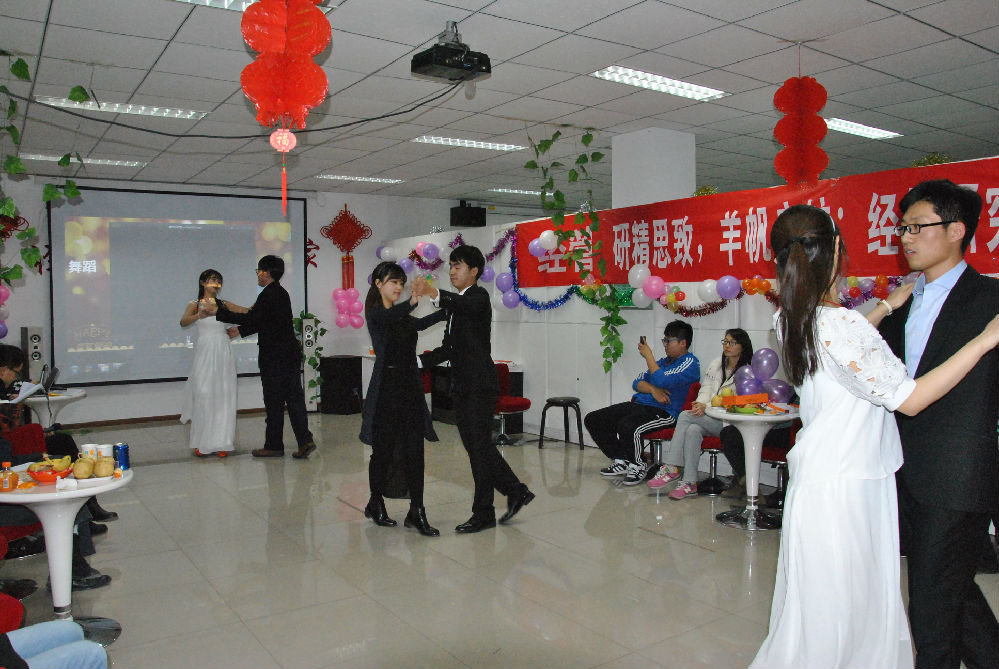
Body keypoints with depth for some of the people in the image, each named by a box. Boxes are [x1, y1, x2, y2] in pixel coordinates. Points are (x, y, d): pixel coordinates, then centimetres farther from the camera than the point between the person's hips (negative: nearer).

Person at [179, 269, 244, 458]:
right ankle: (202, 443, 4)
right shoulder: (195, 304, 6)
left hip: (223, 352, 3)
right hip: (205, 352, -3)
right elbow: (183, 322, -14)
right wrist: (200, 314, -30)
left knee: (223, 396, 0)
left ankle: (221, 442, 5)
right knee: (203, 395, -5)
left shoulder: (223, 304, 14)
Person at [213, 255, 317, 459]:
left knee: (274, 402, 1)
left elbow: (251, 319, -18)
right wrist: (240, 330, 24)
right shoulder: (281, 293, 15)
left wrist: (219, 312, -11)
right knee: (294, 398, 7)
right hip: (290, 355, 8)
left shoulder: (268, 295, -14)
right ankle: (305, 440, 3)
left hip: (275, 357, -8)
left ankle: (274, 446, 10)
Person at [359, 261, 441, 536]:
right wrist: (413, 302, -46)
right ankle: (376, 504, 25)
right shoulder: (375, 313, -7)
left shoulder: (403, 317, 17)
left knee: (414, 451, 1)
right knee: (383, 449, 5)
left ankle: (417, 511, 5)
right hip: (387, 386, -6)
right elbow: (391, 317, -27)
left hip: (410, 385, 6)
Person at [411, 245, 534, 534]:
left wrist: (434, 293, -52)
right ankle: (516, 492, 27)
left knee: (478, 447, -3)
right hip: (463, 385, 9)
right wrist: (419, 361, 10)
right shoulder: (454, 304, 18)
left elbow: (465, 305, -35)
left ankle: (483, 513, 9)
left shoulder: (479, 297, -9)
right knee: (478, 446, 14)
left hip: (479, 384, -9)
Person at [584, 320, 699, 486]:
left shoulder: (690, 363, -2)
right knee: (592, 419, -1)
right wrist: (652, 389, -7)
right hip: (638, 404, 9)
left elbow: (663, 381, -19)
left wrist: (648, 355, -8)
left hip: (664, 412, -9)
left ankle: (638, 466, -11)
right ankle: (621, 461, 5)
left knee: (627, 426, -38)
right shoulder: (663, 361, 24)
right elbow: (637, 382, 15)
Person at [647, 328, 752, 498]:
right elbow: (705, 390, 15)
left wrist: (707, 407, -19)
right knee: (693, 430, -29)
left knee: (686, 416, -26)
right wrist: (700, 404, -8)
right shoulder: (716, 364, 20)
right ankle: (689, 484, -29)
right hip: (709, 418, 6)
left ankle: (671, 468, -22)